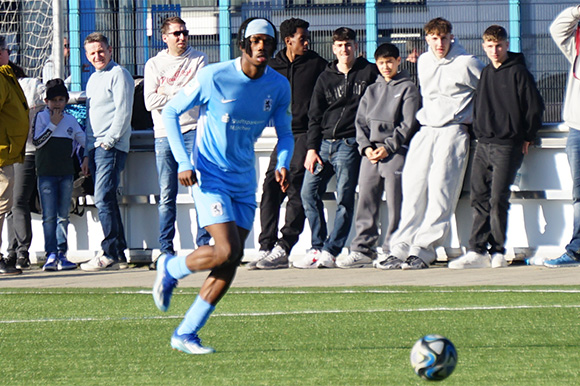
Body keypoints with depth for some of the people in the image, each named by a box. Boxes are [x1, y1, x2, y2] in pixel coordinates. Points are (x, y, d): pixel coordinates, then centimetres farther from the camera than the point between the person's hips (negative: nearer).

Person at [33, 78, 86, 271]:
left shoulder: (71, 120, 12)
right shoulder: (41, 117, 2)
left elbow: (84, 140, 19)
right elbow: (37, 142, -9)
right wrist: (53, 124, -10)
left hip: (66, 172, 4)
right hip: (46, 173, -4)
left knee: (63, 216, 5)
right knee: (49, 216, -7)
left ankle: (61, 254, 7)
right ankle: (51, 254, -9)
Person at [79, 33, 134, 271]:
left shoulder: (118, 75, -4)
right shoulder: (93, 80, 22)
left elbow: (123, 112, -12)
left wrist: (108, 142, -15)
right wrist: (87, 155, 19)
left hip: (112, 147, -9)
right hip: (96, 148, 9)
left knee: (103, 199, -15)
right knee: (106, 200, 7)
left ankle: (110, 253, -16)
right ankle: (119, 254, 8)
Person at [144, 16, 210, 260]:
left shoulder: (198, 60, 7)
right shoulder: (154, 64, 10)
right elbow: (150, 102, -2)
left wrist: (168, 93, -4)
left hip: (192, 130, -1)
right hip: (164, 134, 1)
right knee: (167, 195, 2)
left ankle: (203, 242, -3)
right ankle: (166, 247, 5)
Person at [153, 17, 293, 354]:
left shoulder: (279, 86, -2)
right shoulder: (214, 78, -15)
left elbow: (285, 132, 12)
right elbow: (170, 112, -5)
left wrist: (283, 164, -10)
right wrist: (183, 162, -14)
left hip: (244, 180, 5)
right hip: (210, 174, -5)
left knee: (231, 262, 0)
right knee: (227, 251, -19)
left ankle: (186, 333, 8)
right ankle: (170, 269, 10)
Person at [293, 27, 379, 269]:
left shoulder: (369, 73, 6)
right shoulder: (326, 78, 14)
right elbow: (315, 116, 12)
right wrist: (312, 148, 3)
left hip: (350, 144, -4)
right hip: (323, 142, 4)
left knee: (344, 199, -8)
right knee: (309, 192, -3)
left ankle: (330, 251, -6)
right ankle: (317, 247, 4)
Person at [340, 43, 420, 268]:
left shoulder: (407, 88, 4)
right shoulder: (372, 90, 19)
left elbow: (408, 125, -4)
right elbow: (360, 121, 15)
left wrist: (388, 147, -12)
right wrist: (366, 146, -2)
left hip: (396, 152, -5)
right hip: (370, 154, 5)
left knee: (395, 204, -5)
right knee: (366, 202, 1)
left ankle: (391, 251, -3)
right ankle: (362, 250, 2)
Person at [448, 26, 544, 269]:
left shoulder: (518, 72, -4)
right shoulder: (484, 74, 14)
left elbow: (535, 107, -3)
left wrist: (526, 138, -2)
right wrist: (478, 132, 13)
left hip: (507, 146, -6)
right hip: (483, 146, 6)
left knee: (498, 199, -9)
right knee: (479, 198, 1)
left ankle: (497, 252, -3)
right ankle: (477, 251, 0)